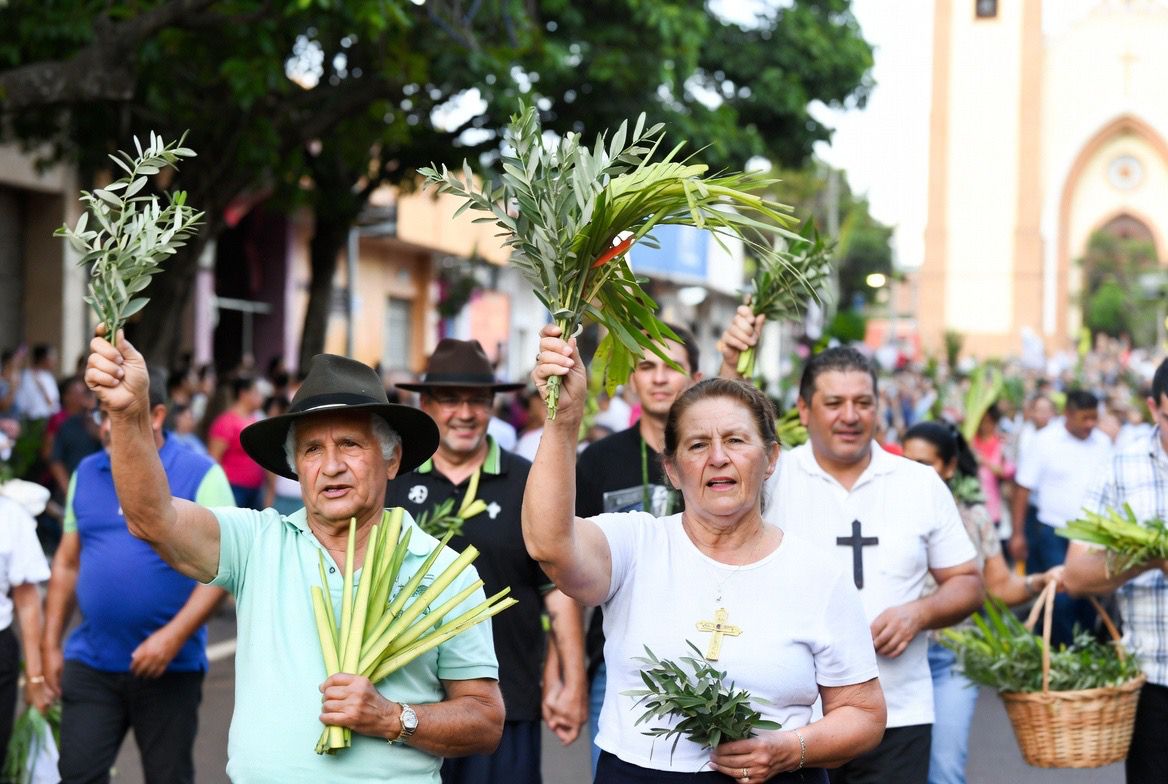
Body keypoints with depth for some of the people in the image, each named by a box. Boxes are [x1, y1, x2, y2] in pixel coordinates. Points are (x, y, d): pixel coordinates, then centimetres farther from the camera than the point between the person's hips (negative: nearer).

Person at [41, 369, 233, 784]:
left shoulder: (200, 476, -7)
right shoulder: (86, 473, 8)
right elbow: (66, 564, 13)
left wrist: (173, 637, -20)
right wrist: (51, 644, 9)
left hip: (170, 668, -3)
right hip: (90, 664, 4)